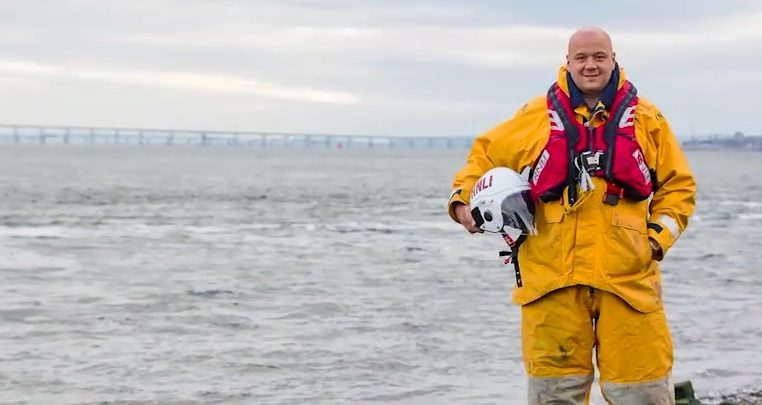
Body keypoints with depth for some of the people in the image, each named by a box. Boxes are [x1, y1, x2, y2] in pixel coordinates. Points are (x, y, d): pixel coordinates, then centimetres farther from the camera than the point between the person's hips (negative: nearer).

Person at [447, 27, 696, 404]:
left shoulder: (646, 118, 8)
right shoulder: (536, 117, 7)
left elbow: (678, 185, 15)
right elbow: (486, 154, 17)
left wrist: (660, 235, 2)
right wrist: (463, 199, 1)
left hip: (628, 276, 0)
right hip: (552, 275, 0)